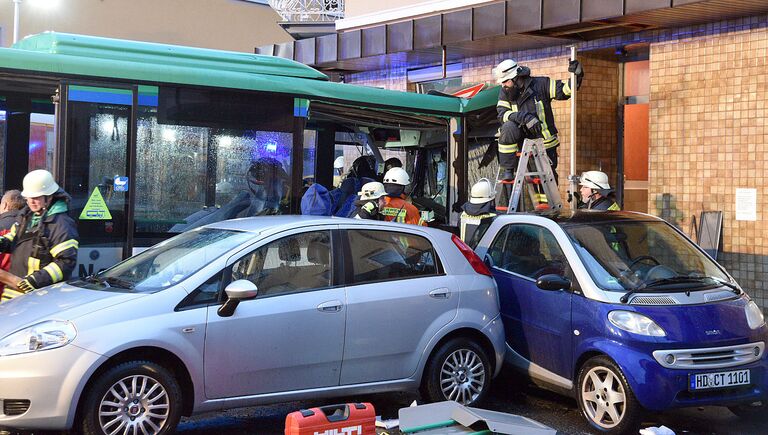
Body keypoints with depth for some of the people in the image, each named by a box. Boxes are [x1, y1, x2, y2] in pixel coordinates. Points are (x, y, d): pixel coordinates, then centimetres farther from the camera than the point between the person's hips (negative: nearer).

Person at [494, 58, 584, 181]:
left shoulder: (540, 84, -10)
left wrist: (576, 76, -25)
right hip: (523, 139, 0)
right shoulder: (505, 92, -4)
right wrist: (523, 117, -33)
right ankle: (507, 170, -24)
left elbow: (564, 90, -7)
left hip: (544, 142, 0)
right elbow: (502, 113, -17)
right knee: (508, 128, -32)